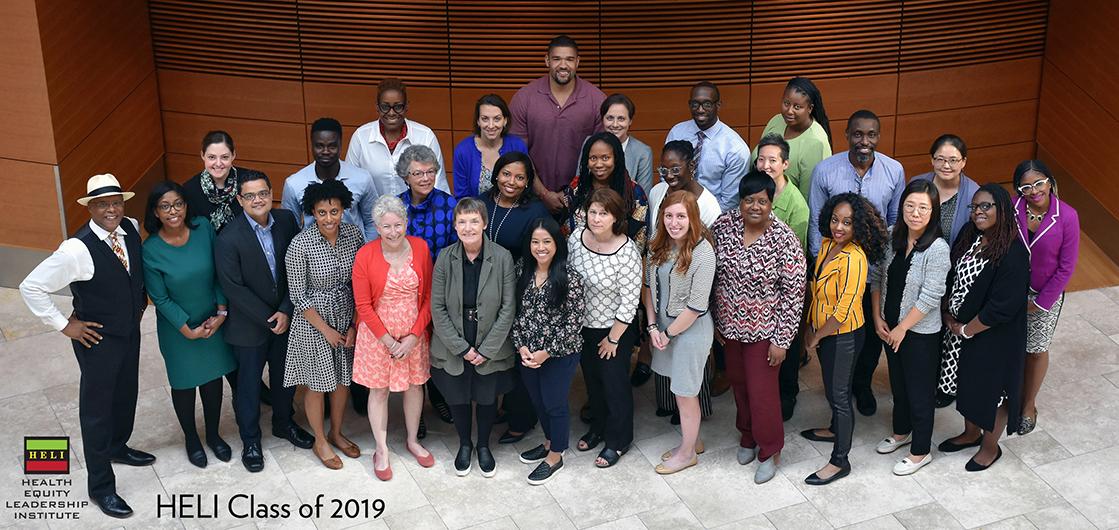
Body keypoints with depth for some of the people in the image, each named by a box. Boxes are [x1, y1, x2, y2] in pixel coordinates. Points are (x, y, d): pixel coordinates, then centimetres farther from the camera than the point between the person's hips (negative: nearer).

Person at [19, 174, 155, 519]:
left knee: (126, 394, 26)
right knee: (96, 409, 8)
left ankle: (117, 447, 53)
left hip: (131, 331, 7)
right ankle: (100, 487, 22)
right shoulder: (77, 250, -28)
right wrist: (64, 325, -17)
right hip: (98, 340, -6)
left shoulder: (132, 229, -8)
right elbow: (31, 287, -24)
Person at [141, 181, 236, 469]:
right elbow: (160, 298, -14)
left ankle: (213, 434, 40)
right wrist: (188, 331, -13)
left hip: (213, 321, 3)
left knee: (213, 378, 18)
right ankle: (191, 439, 37)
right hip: (178, 329, -3)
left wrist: (221, 312, -8)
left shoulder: (204, 228, -14)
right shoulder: (151, 250, -21)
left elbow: (219, 273, -4)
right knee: (185, 383, 14)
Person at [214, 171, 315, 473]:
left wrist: (285, 311, -12)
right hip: (249, 326, -4)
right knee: (248, 384, 13)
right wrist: (268, 319, -15)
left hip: (285, 318, 4)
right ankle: (250, 441, 32)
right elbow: (233, 288, -19)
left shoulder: (287, 221, -8)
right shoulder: (229, 239, -22)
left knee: (285, 377, 22)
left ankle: (283, 423, 46)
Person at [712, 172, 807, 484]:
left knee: (762, 391, 5)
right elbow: (713, 274, 3)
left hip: (763, 330, -4)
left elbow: (794, 293, -16)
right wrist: (714, 318, 6)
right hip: (730, 326, 4)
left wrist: (782, 339, -15)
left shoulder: (784, 240, -21)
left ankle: (769, 451, 27)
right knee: (738, 383, 21)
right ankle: (747, 436, 44)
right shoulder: (723, 226, -9)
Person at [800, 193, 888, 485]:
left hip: (843, 335, -8)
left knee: (839, 394, 4)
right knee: (832, 387, 27)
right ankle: (836, 429, 50)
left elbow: (843, 311, -26)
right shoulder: (827, 244, -3)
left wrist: (816, 338, -13)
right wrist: (810, 328, 7)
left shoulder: (854, 259, -29)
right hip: (822, 330, 8)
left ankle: (840, 461, 18)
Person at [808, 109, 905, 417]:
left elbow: (896, 220, 2)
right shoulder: (825, 170, -15)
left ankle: (862, 385, 41)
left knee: (873, 333, 17)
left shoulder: (894, 170, -10)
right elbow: (816, 221, -5)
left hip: (877, 267, 1)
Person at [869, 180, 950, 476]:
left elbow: (930, 297, -22)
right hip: (890, 326, 6)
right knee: (897, 381, 24)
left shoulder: (937, 249, -23)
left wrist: (902, 328, -15)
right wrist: (878, 318, -1)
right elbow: (877, 277, 3)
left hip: (920, 332, -6)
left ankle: (920, 451, 25)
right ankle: (901, 432, 46)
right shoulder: (892, 236, -5)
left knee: (920, 390, 8)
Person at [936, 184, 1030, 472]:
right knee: (966, 383, 24)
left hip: (993, 338, -7)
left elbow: (1001, 308, -25)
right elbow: (950, 277, 6)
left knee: (991, 390, 12)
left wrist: (965, 330, -16)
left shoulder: (1013, 253, -26)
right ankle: (972, 433, 48)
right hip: (960, 329, 7)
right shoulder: (968, 234, -4)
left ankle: (990, 446, 35)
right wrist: (948, 317, -1)